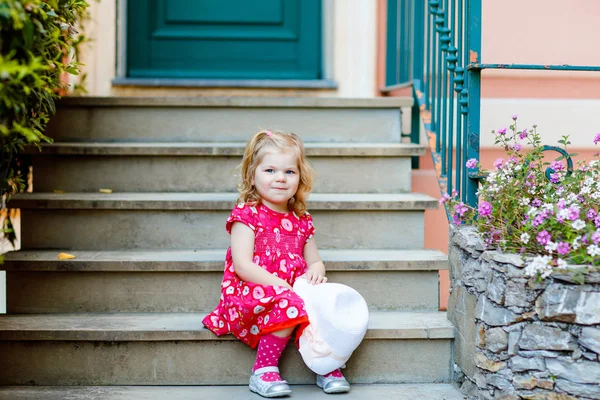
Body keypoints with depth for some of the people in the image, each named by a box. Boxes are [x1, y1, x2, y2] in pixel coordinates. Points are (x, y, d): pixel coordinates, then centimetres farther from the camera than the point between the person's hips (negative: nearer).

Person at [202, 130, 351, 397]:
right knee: (287, 305, -34)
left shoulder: (301, 220, 14)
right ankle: (263, 370, -18)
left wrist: (315, 272, -6)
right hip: (250, 293, -6)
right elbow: (242, 266, -14)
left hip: (293, 291, 6)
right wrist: (280, 284, -23)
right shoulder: (246, 215, -4)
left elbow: (315, 262, 20)